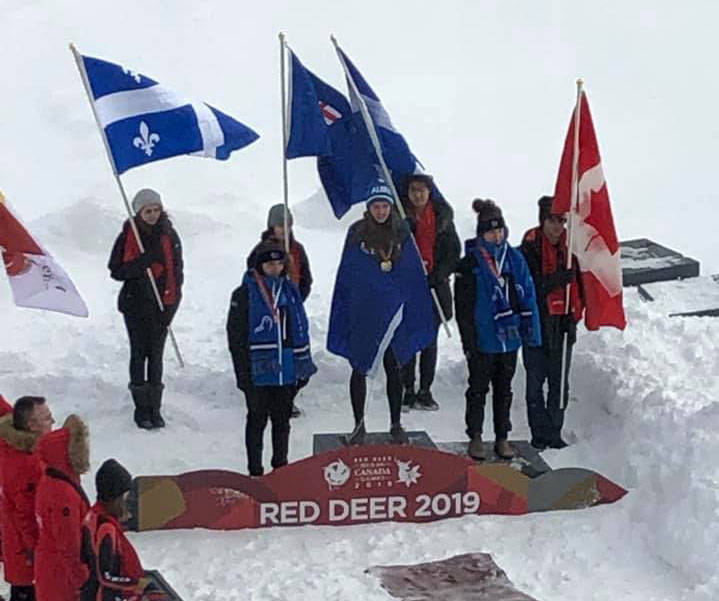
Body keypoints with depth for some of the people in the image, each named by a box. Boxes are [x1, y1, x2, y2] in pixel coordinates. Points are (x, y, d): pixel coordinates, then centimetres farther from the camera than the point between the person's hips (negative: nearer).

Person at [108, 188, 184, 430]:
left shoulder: (169, 235, 2)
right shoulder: (128, 235, -4)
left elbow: (176, 268, 7)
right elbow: (116, 270, -4)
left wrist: (172, 298, -4)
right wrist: (142, 262, -20)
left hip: (162, 304, 2)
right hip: (135, 303, -2)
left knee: (156, 355, 6)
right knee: (139, 354, 2)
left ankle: (155, 408, 13)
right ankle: (141, 408, 9)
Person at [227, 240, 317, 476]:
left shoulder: (290, 291, 8)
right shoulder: (245, 294, -7)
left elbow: (301, 330, 14)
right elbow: (235, 336, -7)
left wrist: (304, 365, 11)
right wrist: (243, 372, -11)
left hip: (287, 371, 4)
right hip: (258, 371, -4)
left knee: (282, 420, 14)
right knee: (257, 420, 6)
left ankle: (281, 466, 26)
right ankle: (255, 470, 16)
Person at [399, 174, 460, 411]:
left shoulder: (442, 216, 5)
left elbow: (454, 251, 5)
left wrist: (437, 275, -7)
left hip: (436, 285, 2)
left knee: (430, 340, 6)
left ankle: (425, 391, 13)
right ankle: (408, 390, 6)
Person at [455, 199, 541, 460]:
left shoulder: (515, 258, 4)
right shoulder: (470, 263, -8)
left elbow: (528, 296, 8)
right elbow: (463, 307, -7)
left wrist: (531, 331, 3)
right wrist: (468, 341, -11)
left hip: (509, 337, 4)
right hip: (482, 339, -4)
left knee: (504, 389, 13)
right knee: (478, 389, 6)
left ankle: (502, 438, 23)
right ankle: (475, 437, 17)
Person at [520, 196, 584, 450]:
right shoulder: (530, 248, -8)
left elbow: (577, 285, 11)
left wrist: (574, 316, 1)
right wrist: (559, 278, -26)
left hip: (563, 323, 4)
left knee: (560, 381, 8)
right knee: (536, 380, 2)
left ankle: (554, 433, 19)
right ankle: (539, 434, 11)